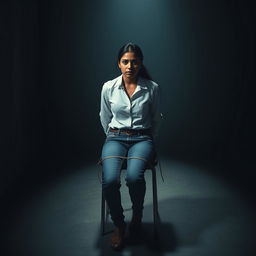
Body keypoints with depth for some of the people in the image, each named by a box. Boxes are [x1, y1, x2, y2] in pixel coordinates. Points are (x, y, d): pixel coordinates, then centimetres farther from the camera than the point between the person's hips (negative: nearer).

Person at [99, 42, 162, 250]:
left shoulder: (152, 88, -3)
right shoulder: (108, 87, 0)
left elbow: (156, 120, 11)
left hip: (142, 139, -1)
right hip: (115, 138, 1)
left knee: (134, 177, -32)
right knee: (109, 181, -28)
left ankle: (137, 216, 4)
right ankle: (119, 224, 2)